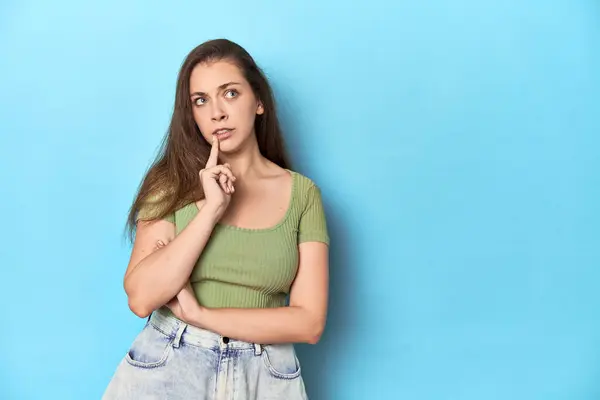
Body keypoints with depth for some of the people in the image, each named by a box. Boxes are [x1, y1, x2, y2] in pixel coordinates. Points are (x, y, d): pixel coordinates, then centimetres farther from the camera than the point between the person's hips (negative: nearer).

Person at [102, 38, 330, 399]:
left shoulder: (302, 193, -5)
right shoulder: (173, 181, -4)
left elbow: (309, 322, -10)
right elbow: (141, 299, -13)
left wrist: (198, 313, -14)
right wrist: (210, 209, -20)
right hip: (166, 369, 0)